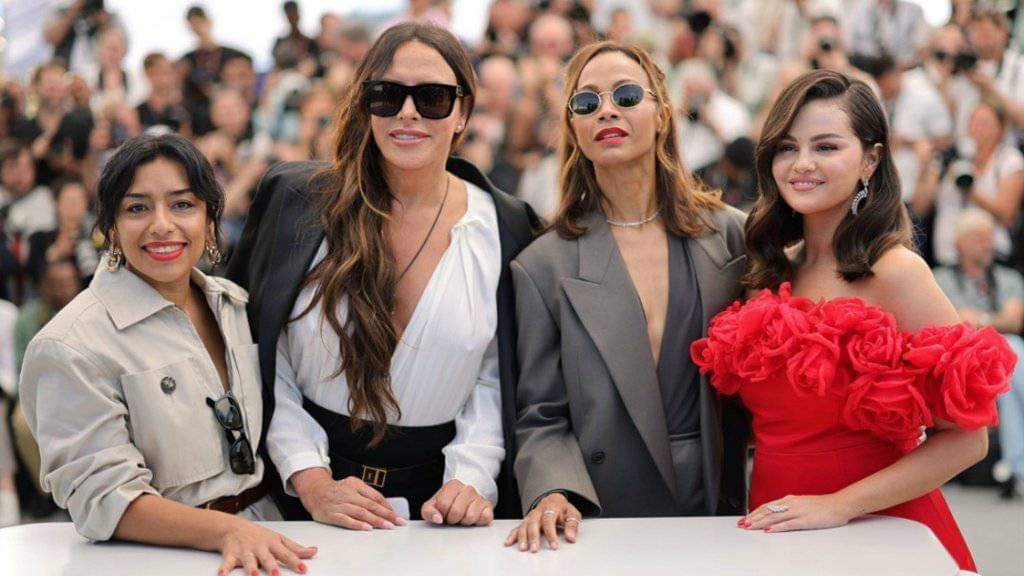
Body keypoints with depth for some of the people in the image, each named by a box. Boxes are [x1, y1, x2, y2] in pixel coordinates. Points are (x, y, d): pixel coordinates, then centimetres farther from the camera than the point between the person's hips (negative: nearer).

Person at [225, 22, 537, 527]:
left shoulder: (505, 227, 1)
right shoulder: (295, 199, -2)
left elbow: (494, 382, 4)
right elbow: (263, 363, -1)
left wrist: (471, 479, -10)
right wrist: (311, 481, -10)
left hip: (436, 494, 1)